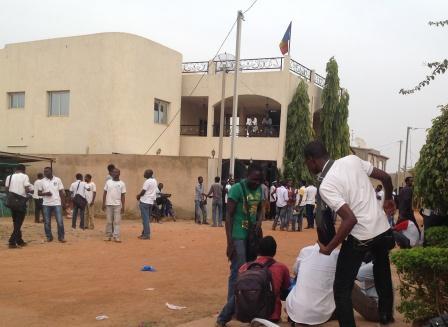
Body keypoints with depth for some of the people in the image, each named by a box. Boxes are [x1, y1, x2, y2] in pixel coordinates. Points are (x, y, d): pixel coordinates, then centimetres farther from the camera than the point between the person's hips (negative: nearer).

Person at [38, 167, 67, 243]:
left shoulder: (57, 180, 2)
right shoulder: (42, 181, 5)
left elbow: (61, 192, 3)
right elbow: (39, 193, 7)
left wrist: (63, 203, -2)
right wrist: (45, 193, -14)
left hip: (57, 204, -2)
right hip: (46, 205, 2)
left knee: (60, 221, -5)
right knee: (47, 222, 5)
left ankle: (61, 237, 5)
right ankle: (49, 237, 17)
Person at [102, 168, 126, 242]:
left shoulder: (122, 184, 2)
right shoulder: (108, 182, 6)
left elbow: (123, 196, 2)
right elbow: (105, 193, 8)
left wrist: (123, 206, -4)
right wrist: (103, 203, 1)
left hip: (117, 205, -1)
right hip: (108, 204, 1)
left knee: (117, 221, -3)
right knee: (109, 221, 6)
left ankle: (116, 237, -2)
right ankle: (108, 236, 12)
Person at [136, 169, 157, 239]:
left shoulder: (147, 181, -16)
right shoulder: (154, 181, 13)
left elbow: (143, 191, -16)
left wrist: (138, 196, 3)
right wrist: (140, 195, 16)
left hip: (145, 202, -9)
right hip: (151, 201, 9)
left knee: (145, 219, -6)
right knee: (147, 218, 14)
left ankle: (146, 234, -5)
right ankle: (144, 233, 19)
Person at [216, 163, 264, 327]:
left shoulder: (259, 189, 6)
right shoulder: (237, 189, -13)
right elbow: (229, 216, -13)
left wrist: (259, 221, -4)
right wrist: (229, 243, -17)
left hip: (253, 235, 7)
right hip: (238, 236, -7)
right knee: (238, 273, -9)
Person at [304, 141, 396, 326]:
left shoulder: (326, 186, -19)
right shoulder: (352, 160, -1)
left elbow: (350, 219, -27)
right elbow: (385, 177, 7)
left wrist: (329, 248, -17)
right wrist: (388, 200, 26)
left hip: (360, 238, -7)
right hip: (383, 230, 8)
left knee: (342, 289, 4)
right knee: (383, 275, 32)